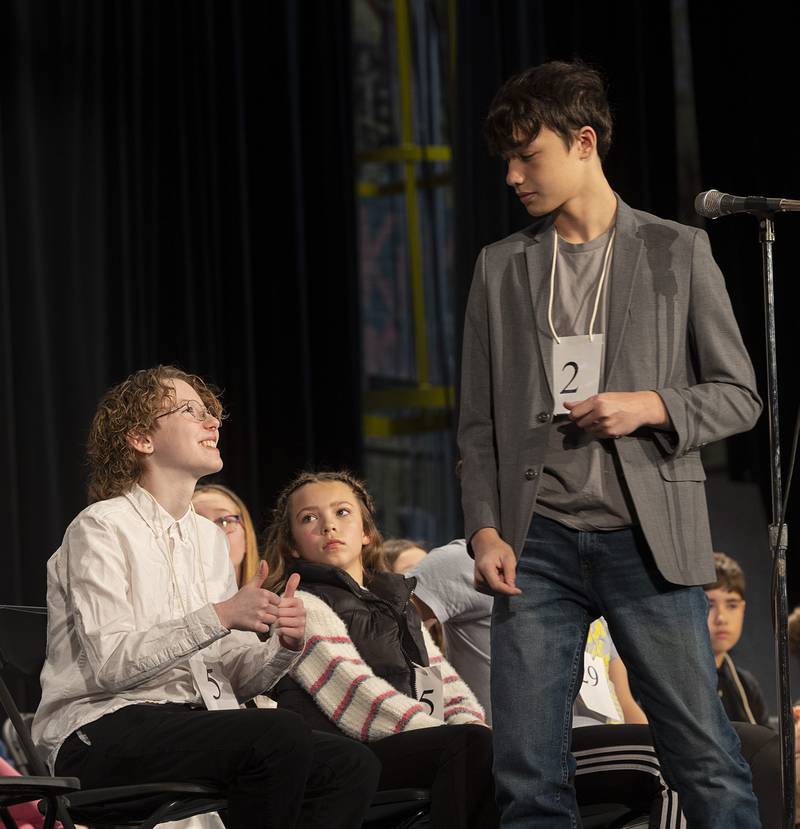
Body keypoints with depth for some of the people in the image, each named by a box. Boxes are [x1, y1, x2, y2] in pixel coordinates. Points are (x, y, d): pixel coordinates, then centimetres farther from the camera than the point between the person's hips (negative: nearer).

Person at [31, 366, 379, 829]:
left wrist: (284, 645, -5)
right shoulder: (101, 528, -3)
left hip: (194, 727, 7)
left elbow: (236, 678, 16)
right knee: (281, 734, -31)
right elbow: (108, 664, -16)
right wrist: (220, 617, -20)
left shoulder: (208, 538, 19)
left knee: (352, 766, -14)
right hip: (103, 733, -7)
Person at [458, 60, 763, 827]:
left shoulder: (677, 253, 6)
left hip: (646, 539, -2)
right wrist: (485, 530, -1)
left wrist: (650, 406, -11)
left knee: (706, 760, -4)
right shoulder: (500, 268, 13)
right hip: (537, 541, 2)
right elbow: (478, 423, 13)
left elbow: (739, 396, 7)